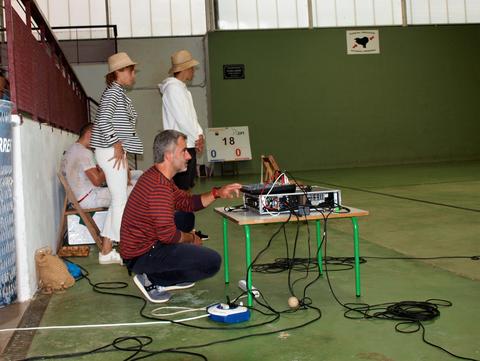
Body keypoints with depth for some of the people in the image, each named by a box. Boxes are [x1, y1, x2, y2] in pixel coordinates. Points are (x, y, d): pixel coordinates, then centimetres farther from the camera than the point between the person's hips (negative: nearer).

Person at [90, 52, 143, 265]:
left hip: (117, 152, 10)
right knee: (121, 200, -7)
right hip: (111, 152, -10)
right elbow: (103, 120, -23)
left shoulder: (120, 93, 19)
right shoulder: (113, 92, -11)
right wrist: (117, 145, -20)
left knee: (117, 200, 11)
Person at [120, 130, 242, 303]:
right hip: (141, 256, -10)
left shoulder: (155, 176, 9)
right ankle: (152, 281, -4)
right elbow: (167, 234, -26)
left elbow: (187, 202, 14)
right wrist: (191, 239, -7)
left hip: (137, 246, 10)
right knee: (212, 261, -12)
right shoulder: (159, 186, -25)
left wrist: (217, 193, 1)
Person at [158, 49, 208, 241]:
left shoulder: (182, 88, 20)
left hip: (189, 144, 10)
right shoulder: (173, 88, -12)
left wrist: (199, 135, 4)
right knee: (182, 189, -9)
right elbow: (181, 118, -18)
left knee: (186, 188, 12)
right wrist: (197, 138, -10)